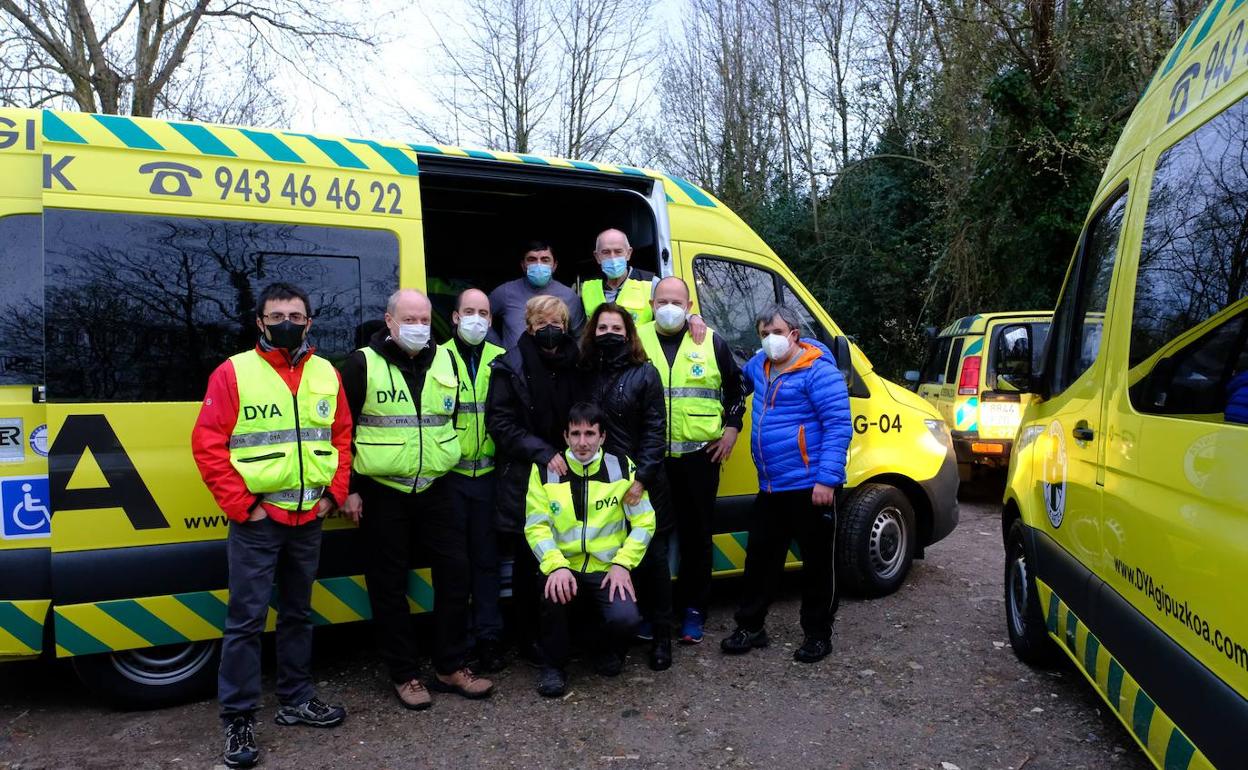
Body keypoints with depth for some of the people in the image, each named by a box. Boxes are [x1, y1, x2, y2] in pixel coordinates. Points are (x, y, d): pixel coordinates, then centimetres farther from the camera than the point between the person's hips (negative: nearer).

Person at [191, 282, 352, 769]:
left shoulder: (327, 374, 7)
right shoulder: (234, 372, -6)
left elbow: (342, 437, 12)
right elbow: (207, 445, -9)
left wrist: (334, 493, 1)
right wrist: (241, 506, -12)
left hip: (309, 519, 5)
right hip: (257, 521, -4)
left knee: (298, 614, 16)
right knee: (246, 620, 1)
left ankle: (296, 700, 30)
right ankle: (238, 719, 13)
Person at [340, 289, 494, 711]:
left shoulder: (446, 360, 7)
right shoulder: (363, 364, -6)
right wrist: (349, 489, -6)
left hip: (434, 490, 4)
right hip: (382, 494, -4)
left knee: (455, 573, 5)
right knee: (390, 586, 5)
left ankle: (450, 668, 19)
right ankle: (404, 675, 19)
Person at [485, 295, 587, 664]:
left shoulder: (573, 367, 10)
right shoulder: (510, 368, -3)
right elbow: (500, 422, -7)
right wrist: (543, 452, -15)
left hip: (565, 474, 3)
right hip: (523, 480, -3)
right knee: (528, 560, 4)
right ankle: (527, 637, 18)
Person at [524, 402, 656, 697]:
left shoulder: (622, 467, 0)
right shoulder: (545, 471, -1)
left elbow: (644, 522, 1)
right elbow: (536, 526, -5)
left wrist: (622, 563, -11)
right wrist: (556, 566, -21)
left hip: (607, 569, 0)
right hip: (564, 567, 0)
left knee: (625, 618, -27)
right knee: (554, 593, -34)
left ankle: (607, 649, 13)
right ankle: (553, 664, -4)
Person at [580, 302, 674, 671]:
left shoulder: (645, 374, -3)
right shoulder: (586, 374, 7)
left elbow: (655, 431, -7)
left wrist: (642, 478, -15)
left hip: (644, 480, -3)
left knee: (653, 553, 2)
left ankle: (660, 634, 14)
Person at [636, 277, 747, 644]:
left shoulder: (711, 342, 4)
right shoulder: (636, 340, 3)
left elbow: (737, 385, 15)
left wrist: (731, 427, 7)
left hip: (700, 455, 0)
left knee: (697, 535, 7)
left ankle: (694, 609, 19)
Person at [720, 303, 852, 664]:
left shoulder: (819, 372, -12)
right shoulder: (760, 365, 11)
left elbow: (838, 426, -17)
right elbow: (740, 377, 37)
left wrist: (826, 478, -22)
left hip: (810, 488, -7)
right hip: (771, 488, 8)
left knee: (817, 562, 5)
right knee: (760, 558, 13)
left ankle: (818, 634, 19)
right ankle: (750, 627, 25)